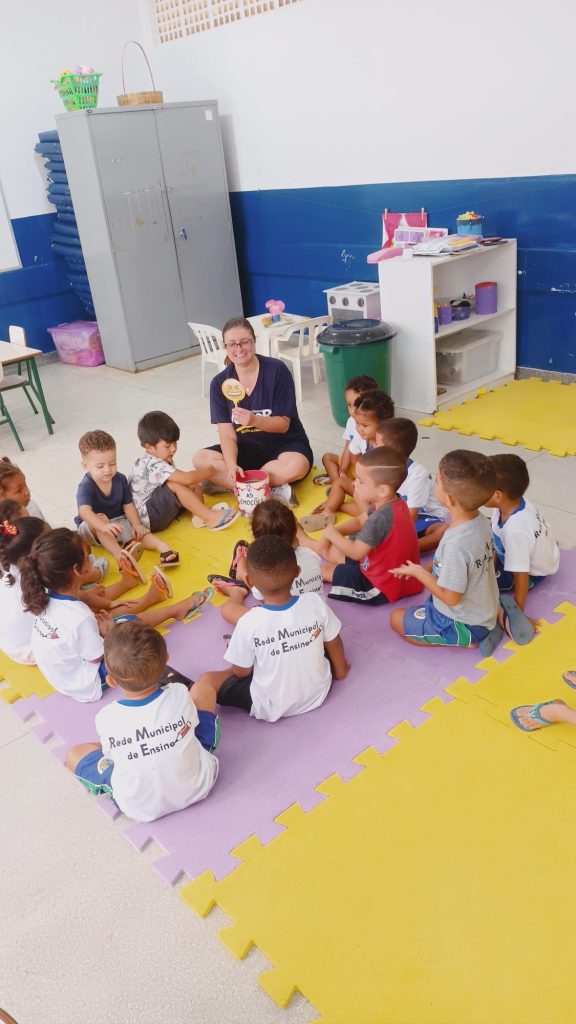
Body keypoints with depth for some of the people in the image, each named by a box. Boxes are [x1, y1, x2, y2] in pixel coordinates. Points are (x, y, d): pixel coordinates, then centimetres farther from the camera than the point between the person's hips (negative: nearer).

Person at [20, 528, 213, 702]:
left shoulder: (45, 598, -14)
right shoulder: (80, 618, -37)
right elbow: (98, 659, -22)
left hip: (60, 677, 7)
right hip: (88, 688, -6)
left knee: (103, 620, 18)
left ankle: (147, 600, 43)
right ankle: (176, 610, 28)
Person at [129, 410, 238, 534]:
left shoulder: (164, 459, 7)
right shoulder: (152, 465, -25)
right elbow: (187, 478, -31)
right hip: (146, 518, -10)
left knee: (193, 486, -1)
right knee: (175, 484, -28)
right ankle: (210, 518, -25)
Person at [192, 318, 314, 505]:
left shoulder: (277, 370, -15)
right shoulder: (220, 383, -6)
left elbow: (283, 424, -15)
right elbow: (227, 434, -11)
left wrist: (254, 420, -35)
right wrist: (231, 465, -30)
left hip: (283, 444, -3)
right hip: (246, 448, 4)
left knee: (296, 466, -37)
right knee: (200, 460, -21)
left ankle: (223, 483, -22)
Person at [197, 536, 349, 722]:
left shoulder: (249, 623, -26)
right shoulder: (315, 603, -19)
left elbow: (241, 672, -10)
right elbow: (334, 644, -2)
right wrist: (341, 669, 19)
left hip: (272, 709, -2)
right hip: (318, 694, 2)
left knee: (207, 680, 9)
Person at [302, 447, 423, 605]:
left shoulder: (381, 518, -36)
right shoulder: (390, 501, -7)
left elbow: (356, 552, -27)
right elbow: (360, 521, 7)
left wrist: (332, 534, -13)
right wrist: (333, 534, -3)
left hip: (382, 587, -8)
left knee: (326, 569, 8)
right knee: (330, 551, 19)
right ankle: (302, 541, 42)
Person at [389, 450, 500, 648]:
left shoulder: (456, 545, -36)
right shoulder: (481, 520, -10)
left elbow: (451, 598, -26)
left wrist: (419, 572, -11)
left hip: (463, 624, -7)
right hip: (485, 611, 7)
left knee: (397, 619, 7)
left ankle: (465, 639, 1)